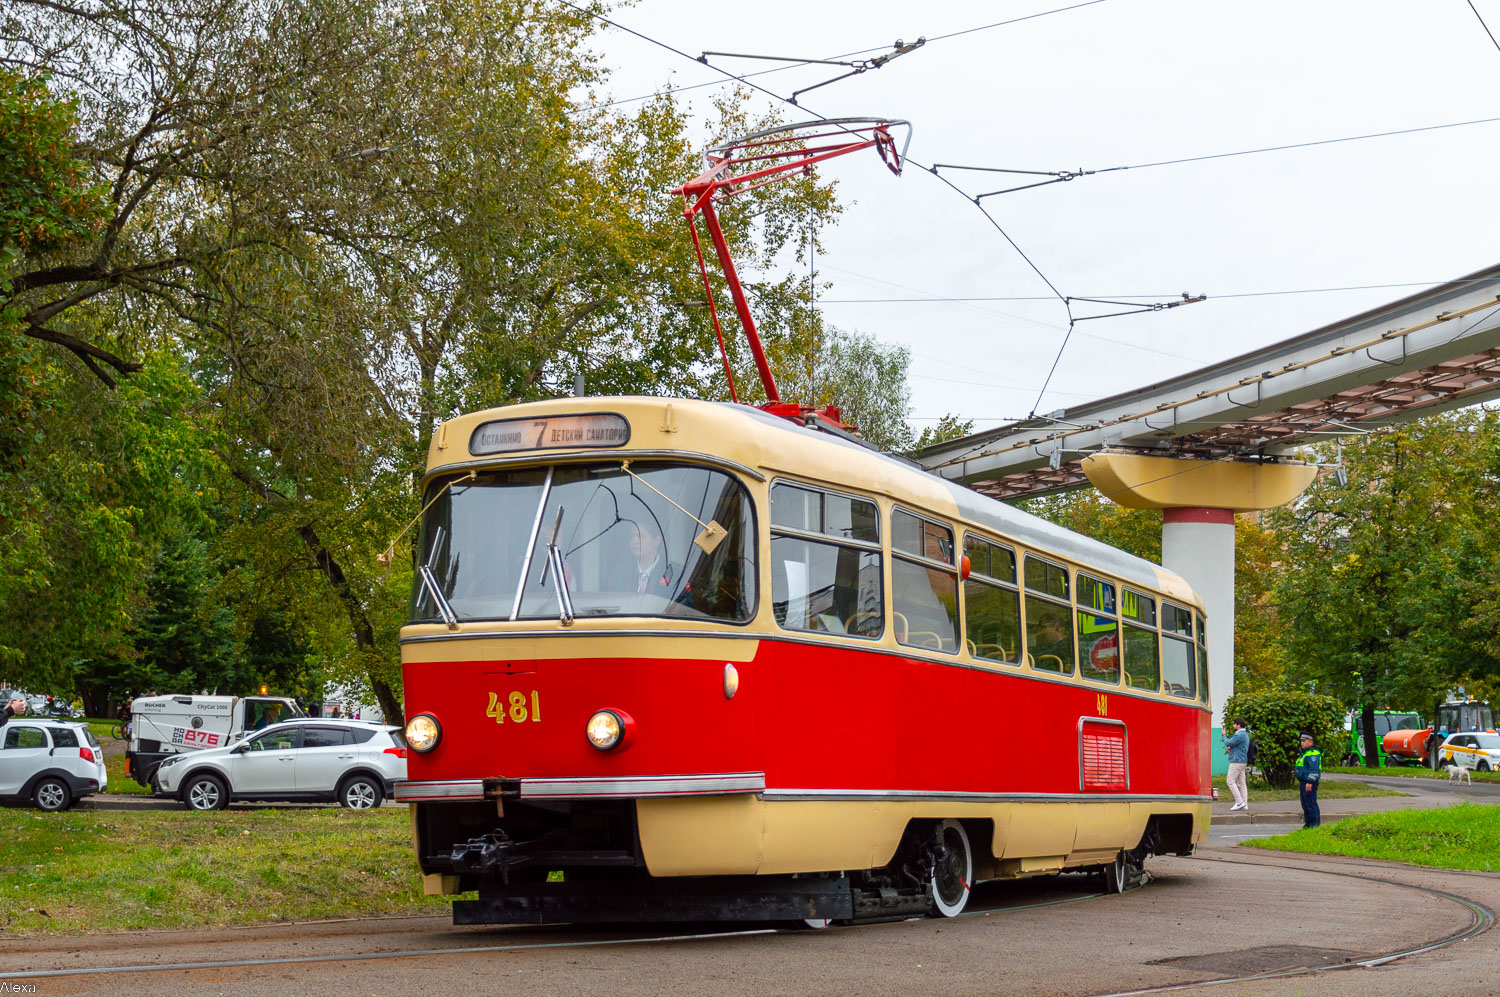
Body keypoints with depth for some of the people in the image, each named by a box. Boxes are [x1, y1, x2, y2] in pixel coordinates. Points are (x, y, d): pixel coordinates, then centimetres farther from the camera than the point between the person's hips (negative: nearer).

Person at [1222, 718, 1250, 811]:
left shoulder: (1239, 735, -16)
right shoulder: (1245, 734, 19)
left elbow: (1228, 743, -14)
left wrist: (1224, 735, 4)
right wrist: (1230, 749, 9)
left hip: (1237, 761, -10)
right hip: (1243, 762, 10)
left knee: (1230, 781, -8)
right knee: (1241, 783, 8)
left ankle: (1239, 802, -13)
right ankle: (1245, 804, 5)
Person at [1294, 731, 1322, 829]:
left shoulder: (1313, 753, -14)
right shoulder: (1305, 752, 20)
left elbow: (1314, 769, -22)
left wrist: (1310, 782, -26)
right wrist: (1300, 782, 26)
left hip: (1310, 783, -11)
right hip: (1303, 782, 11)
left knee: (1311, 804, -10)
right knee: (1305, 804, 13)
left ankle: (1315, 824, -8)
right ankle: (1307, 824, 18)